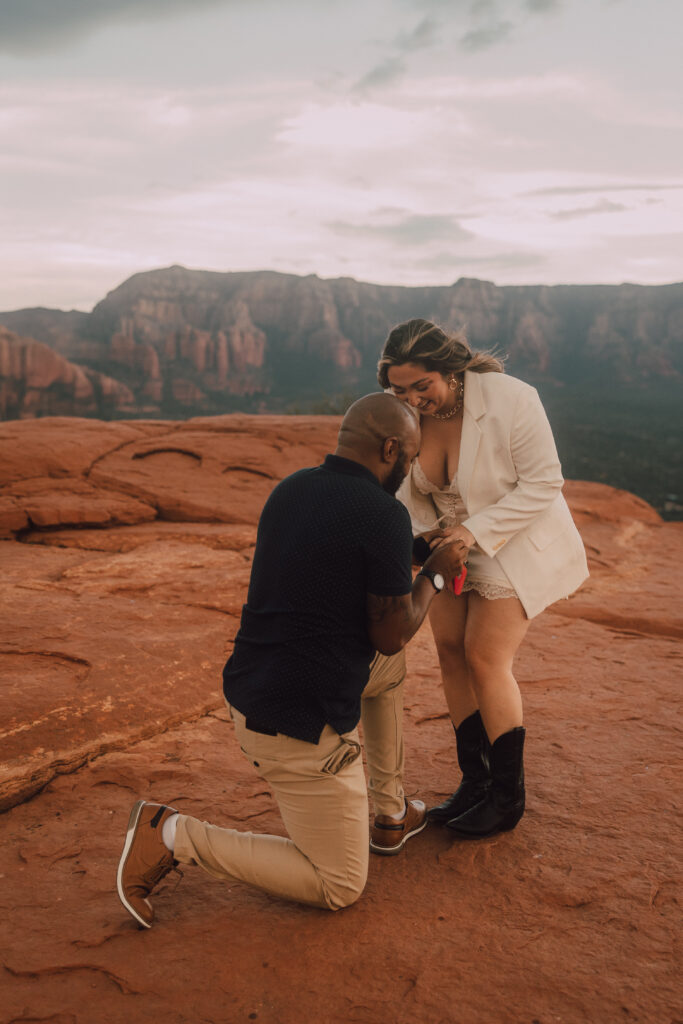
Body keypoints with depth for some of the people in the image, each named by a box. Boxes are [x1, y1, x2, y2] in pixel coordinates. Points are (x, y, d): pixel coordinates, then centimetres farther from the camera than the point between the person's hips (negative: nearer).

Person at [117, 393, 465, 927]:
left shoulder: (289, 490, 5)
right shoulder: (384, 516, -19)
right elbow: (390, 633, -13)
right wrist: (435, 575, 4)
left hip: (250, 693, 9)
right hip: (300, 727, -9)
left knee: (391, 666, 29)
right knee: (339, 888, 9)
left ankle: (390, 813, 36)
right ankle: (175, 836, 1)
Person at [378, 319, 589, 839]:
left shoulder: (511, 400, -27)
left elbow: (543, 484, -22)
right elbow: (408, 484, 4)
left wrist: (476, 530, -30)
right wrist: (425, 530, -14)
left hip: (517, 542, -5)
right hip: (454, 543, 6)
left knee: (486, 658, -11)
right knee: (451, 649, 2)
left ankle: (508, 797, 4)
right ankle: (475, 781, 18)